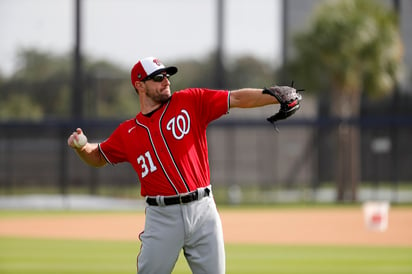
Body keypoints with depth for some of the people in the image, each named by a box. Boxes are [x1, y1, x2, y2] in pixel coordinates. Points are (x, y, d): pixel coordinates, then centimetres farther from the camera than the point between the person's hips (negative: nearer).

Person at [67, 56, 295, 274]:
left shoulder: (190, 102, 5)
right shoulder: (128, 132, 9)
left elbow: (237, 98, -1)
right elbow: (98, 157, 23)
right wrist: (80, 147, 1)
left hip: (203, 210, 0)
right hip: (162, 216, 0)